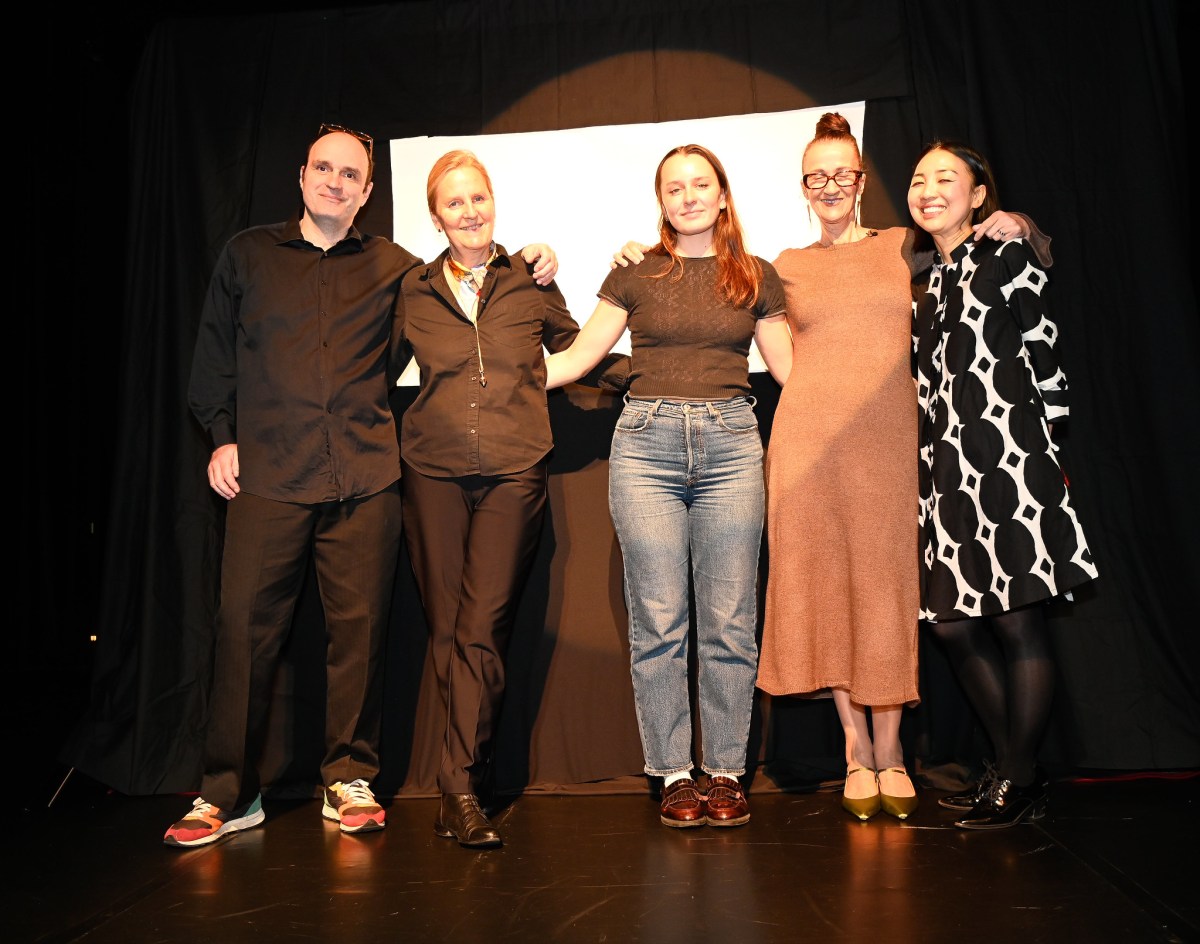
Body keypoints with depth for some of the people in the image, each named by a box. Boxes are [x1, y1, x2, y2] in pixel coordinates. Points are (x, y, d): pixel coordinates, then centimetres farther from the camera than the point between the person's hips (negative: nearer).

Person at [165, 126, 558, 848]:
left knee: (359, 628, 2)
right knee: (245, 626, -3)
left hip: (365, 476, 1)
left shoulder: (392, 267, 15)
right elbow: (214, 352, 18)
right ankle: (229, 793, 11)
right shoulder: (249, 253, 15)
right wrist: (222, 435, 8)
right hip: (268, 474, 0)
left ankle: (350, 779, 16)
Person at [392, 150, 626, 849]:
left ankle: (461, 787, -2)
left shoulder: (531, 282, 9)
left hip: (513, 473, -1)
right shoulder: (413, 292, 12)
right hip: (433, 472, 2)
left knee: (483, 628, -9)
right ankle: (468, 784, 12)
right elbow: (380, 369, 20)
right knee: (448, 629, 1)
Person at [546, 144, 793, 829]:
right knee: (658, 619, 0)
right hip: (648, 444, 0)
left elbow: (791, 366, 16)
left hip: (731, 445, 1)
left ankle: (727, 771, 14)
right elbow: (579, 356, 10)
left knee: (729, 620, 1)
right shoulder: (636, 273, 10)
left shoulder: (756, 277, 13)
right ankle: (675, 774, 12)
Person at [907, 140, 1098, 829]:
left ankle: (1021, 784, 11)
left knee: (1017, 623, -3)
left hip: (1005, 457, -7)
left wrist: (1045, 451, -6)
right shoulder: (927, 282, 20)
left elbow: (1047, 356, -3)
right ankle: (1013, 767, 22)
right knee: (952, 622, 7)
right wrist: (928, 467, 12)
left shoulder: (1007, 256, 2)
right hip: (947, 467, 7)